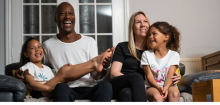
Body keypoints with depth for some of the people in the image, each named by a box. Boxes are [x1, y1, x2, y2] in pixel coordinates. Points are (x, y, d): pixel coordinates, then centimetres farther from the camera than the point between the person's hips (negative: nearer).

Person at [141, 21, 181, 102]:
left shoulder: (174, 55, 3)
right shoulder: (146, 54, 5)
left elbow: (170, 76, -6)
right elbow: (149, 76, -3)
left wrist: (165, 88, -27)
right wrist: (158, 87, -23)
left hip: (168, 86, 1)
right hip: (152, 87, 0)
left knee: (174, 93, -33)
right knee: (157, 96, -34)